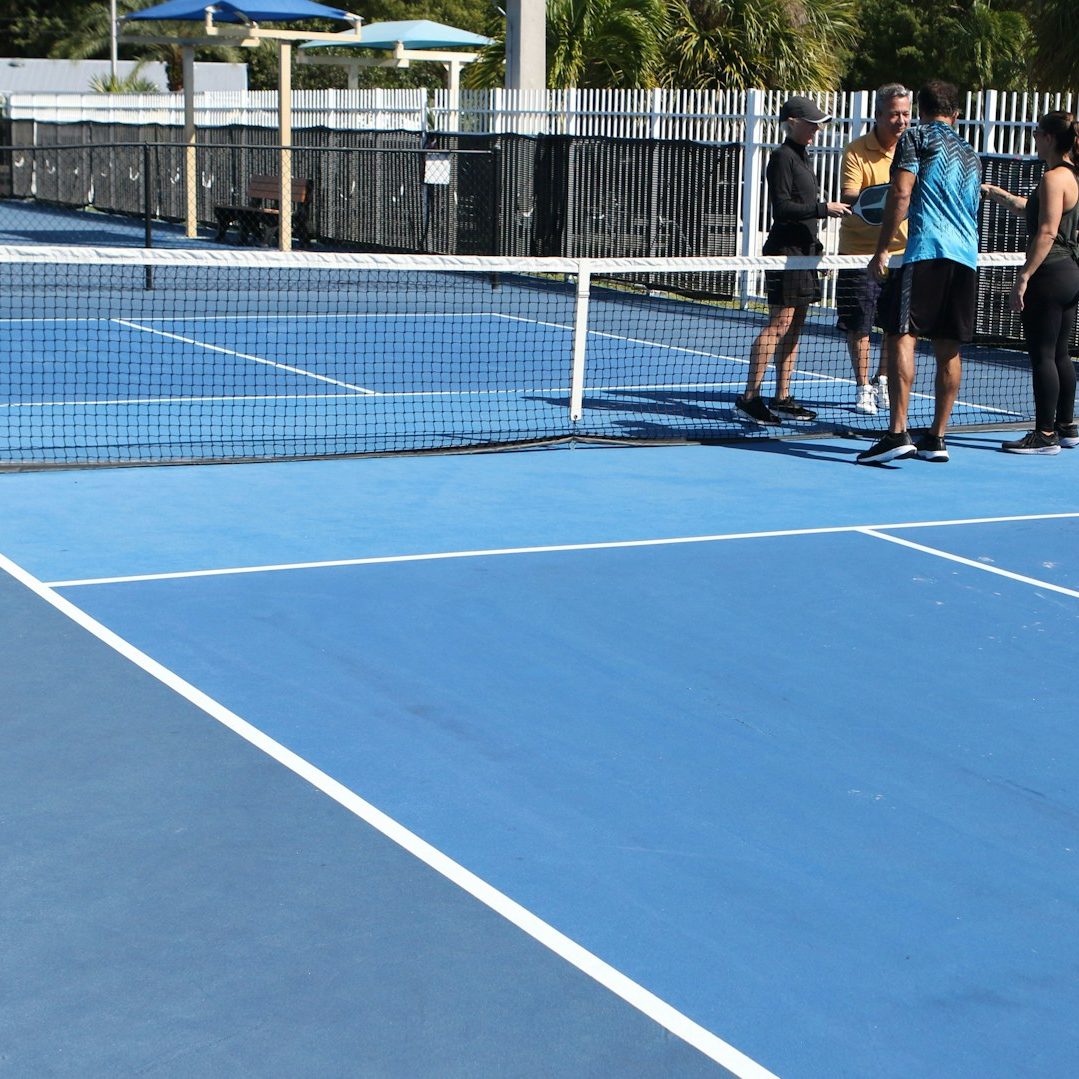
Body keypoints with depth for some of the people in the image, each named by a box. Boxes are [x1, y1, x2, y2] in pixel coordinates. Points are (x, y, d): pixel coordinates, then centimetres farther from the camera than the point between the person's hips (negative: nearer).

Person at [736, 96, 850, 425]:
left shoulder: (801, 157, 19)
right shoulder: (782, 158, -10)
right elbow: (782, 207, -18)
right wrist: (824, 208, -21)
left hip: (803, 248, 10)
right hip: (785, 248, -10)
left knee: (794, 326, 8)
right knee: (779, 323, -13)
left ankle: (782, 398, 11)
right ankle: (749, 396, -13)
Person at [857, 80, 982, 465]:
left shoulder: (915, 138, 5)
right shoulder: (970, 153, 25)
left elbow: (900, 194, -6)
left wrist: (882, 250, -5)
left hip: (926, 251, -7)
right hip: (967, 257, 7)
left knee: (902, 336, -11)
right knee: (949, 349, 9)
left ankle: (898, 433, -23)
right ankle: (936, 439, 11)